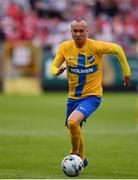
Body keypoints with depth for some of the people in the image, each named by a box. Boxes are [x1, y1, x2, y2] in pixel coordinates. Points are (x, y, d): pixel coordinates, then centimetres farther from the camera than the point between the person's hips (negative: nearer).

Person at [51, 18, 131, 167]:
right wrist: (57, 71, -25)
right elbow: (54, 67, 0)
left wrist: (127, 72, 3)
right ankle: (81, 159, 46)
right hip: (73, 97, 5)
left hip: (92, 95, -5)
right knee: (74, 131, 18)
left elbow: (118, 49, -2)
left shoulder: (95, 46, -16)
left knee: (72, 122, -29)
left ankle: (75, 154, -6)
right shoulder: (65, 47, -6)